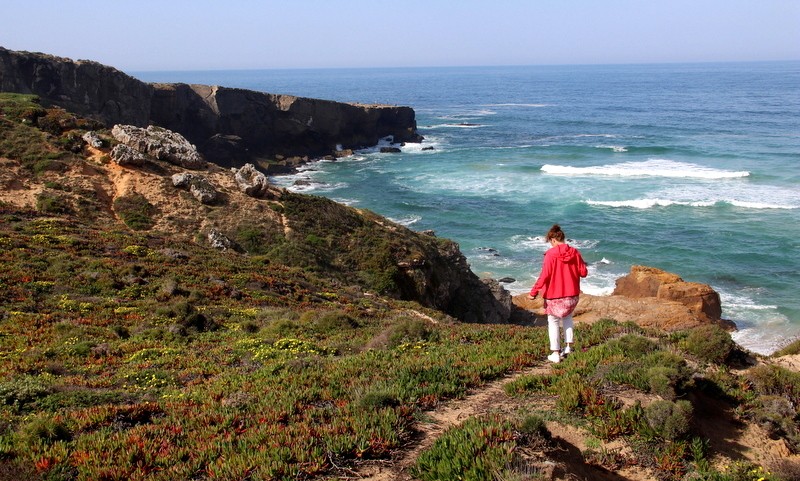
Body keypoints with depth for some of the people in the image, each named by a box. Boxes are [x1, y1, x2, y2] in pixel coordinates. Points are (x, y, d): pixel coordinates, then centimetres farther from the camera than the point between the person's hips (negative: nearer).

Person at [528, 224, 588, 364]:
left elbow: (544, 276, -18)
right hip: (572, 294, 4)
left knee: (553, 322, 9)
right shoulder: (575, 252, -3)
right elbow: (583, 273, 1)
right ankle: (568, 346, 23)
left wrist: (534, 292, -12)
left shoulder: (551, 254, -15)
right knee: (567, 317, 28)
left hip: (554, 295, -4)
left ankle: (555, 354, 10)